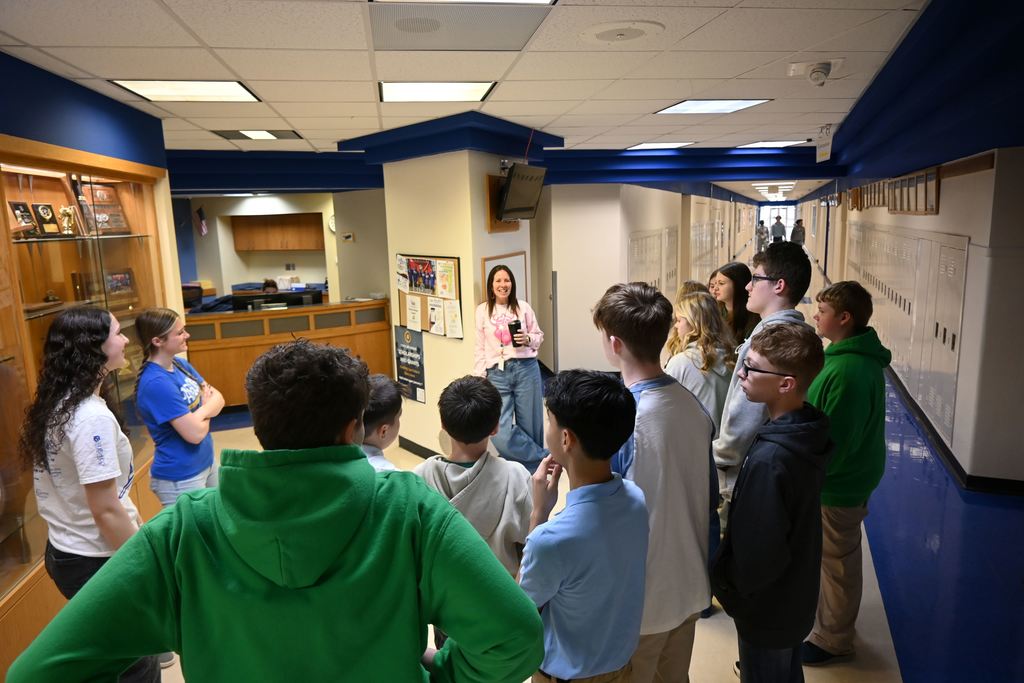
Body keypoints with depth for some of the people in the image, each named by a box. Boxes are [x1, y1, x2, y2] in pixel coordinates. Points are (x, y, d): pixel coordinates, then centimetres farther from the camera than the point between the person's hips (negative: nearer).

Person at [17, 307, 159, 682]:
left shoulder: (58, 403, 2)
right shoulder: (92, 417, -27)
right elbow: (106, 512, -24)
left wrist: (137, 522, 18)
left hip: (65, 552, 9)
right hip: (96, 562, -9)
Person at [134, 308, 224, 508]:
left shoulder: (181, 364, 1)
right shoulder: (156, 384, -25)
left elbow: (218, 399, 3)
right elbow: (195, 433, -25)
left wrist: (201, 411, -17)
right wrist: (206, 410, -5)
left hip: (206, 463, 8)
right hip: (179, 479, -8)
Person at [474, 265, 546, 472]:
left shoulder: (523, 307, 5)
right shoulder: (482, 310, 6)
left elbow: (539, 336, 13)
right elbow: (480, 348, 7)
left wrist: (528, 339, -9)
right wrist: (479, 378, 2)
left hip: (526, 369, 0)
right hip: (497, 373, 0)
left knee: (530, 426, 6)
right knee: (501, 434, -11)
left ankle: (534, 468, 27)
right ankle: (543, 459, 7)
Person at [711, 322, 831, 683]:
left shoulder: (769, 459, -36)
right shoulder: (809, 433, -8)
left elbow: (758, 553, -29)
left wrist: (725, 584, -11)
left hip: (768, 611, -7)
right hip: (797, 596, 8)